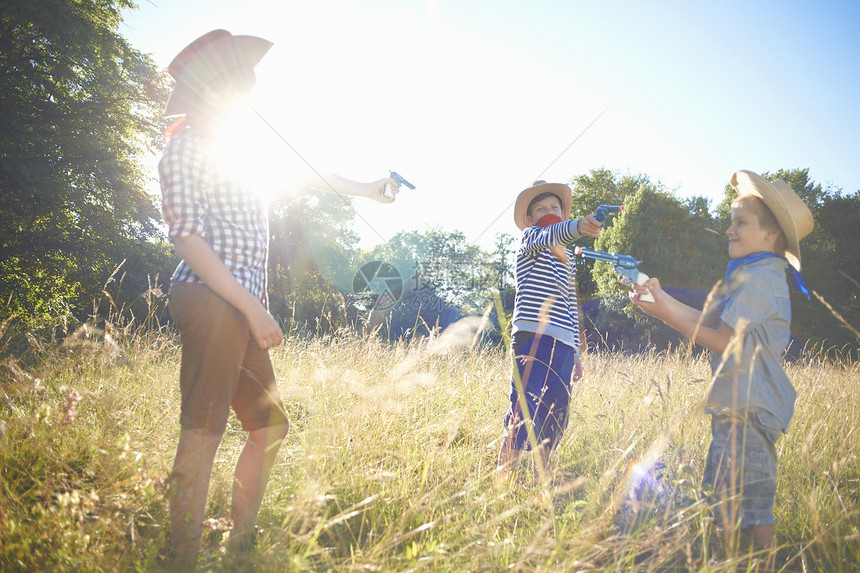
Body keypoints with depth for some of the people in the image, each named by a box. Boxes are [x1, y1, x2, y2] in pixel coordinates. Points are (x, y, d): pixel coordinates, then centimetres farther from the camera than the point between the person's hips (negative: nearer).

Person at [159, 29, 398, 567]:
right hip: (210, 301, -9)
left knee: (271, 426, 12)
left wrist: (365, 189, 39)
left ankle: (242, 544, 21)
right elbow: (187, 240, -14)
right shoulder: (188, 147, -5)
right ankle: (183, 559, -6)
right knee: (203, 433, -11)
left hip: (243, 309, 9)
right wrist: (254, 308, -19)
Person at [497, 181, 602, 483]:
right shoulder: (530, 238, 5)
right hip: (533, 337, -7)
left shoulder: (569, 258, 24)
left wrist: (575, 351, 20)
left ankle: (540, 483, 16)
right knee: (525, 412, -13)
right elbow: (550, 234, -21)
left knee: (554, 418, 7)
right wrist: (579, 226, -42)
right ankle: (501, 480, -10)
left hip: (563, 344, 7)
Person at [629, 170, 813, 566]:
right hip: (737, 404, 11)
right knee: (723, 489, 15)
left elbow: (723, 341, -16)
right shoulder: (755, 275, 18)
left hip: (750, 408, -11)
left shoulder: (760, 278, -15)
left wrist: (668, 316, -11)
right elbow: (708, 320, 13)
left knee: (752, 499, -6)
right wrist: (661, 299, 5)